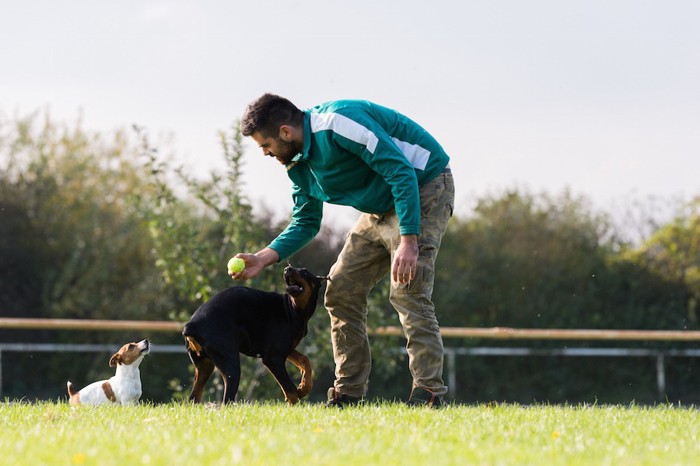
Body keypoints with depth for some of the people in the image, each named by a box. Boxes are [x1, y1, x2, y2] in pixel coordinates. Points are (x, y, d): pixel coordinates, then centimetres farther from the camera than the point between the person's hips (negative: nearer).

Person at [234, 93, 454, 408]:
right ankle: (349, 393, 10)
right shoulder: (298, 163, 2)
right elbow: (306, 223, 14)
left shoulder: (339, 123, -28)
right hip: (381, 209, 10)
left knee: (407, 292, -22)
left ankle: (429, 393, -20)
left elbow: (403, 173, -30)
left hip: (423, 190, -10)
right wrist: (263, 259, -1)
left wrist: (408, 241, -35)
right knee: (340, 290, 5)